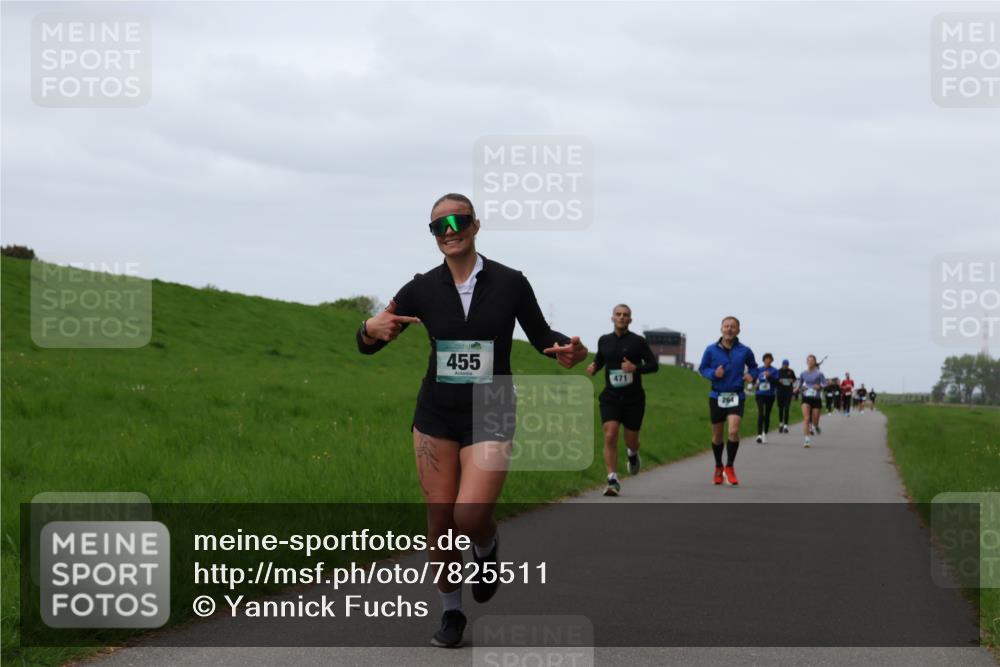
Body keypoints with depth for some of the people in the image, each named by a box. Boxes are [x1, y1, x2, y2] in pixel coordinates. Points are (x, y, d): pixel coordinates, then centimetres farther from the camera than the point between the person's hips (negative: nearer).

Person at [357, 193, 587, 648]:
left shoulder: (510, 283, -6)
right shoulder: (422, 288, -2)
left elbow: (540, 335, 8)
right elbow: (367, 346, 4)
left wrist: (567, 349, -15)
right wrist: (372, 329, -21)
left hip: (490, 417, -2)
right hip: (435, 417, 2)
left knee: (470, 515, -18)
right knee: (439, 518, 1)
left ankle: (486, 548, 19)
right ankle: (451, 612, 20)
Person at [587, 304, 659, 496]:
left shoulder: (638, 341, -4)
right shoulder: (604, 340, 5)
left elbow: (654, 365, -2)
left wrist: (636, 368, -20)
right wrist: (593, 368, -2)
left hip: (634, 399, -1)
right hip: (610, 398, 1)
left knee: (631, 441, 8)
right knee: (610, 437, -16)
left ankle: (633, 455, 47)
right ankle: (613, 481, -14)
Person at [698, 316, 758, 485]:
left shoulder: (744, 351, -2)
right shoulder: (711, 350, -2)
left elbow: (753, 366, 15)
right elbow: (702, 369, 7)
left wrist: (751, 375, -7)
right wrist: (713, 373, -13)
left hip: (736, 397, -1)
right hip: (716, 396, 1)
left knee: (733, 431, -19)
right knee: (717, 436, 10)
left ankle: (730, 467, 0)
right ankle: (718, 468, 33)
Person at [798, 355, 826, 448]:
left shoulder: (819, 373, -5)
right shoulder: (803, 373, 4)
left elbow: (825, 384, -4)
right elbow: (799, 384, 17)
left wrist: (819, 386, -23)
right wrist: (800, 388, -4)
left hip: (816, 399, -1)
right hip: (806, 399, 1)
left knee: (815, 421, 7)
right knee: (806, 418, -18)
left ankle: (815, 427, 45)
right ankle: (807, 440, -20)